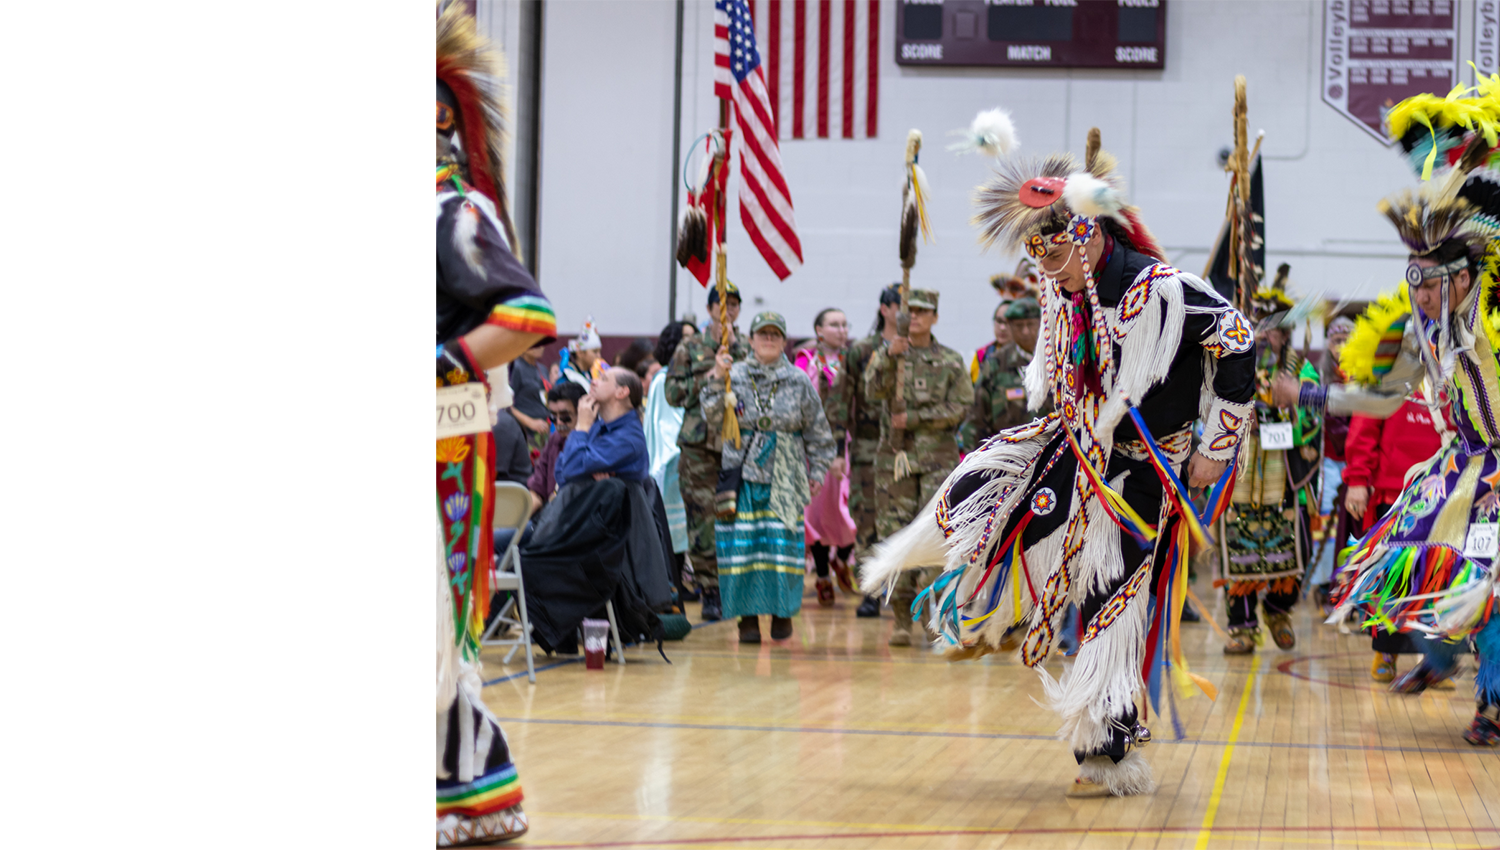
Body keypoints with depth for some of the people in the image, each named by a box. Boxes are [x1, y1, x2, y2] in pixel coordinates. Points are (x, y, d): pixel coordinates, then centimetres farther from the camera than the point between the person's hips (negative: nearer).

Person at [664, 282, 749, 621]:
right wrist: (705, 380, -7)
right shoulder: (691, 348, 10)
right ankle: (710, 592, 1)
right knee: (703, 518, -5)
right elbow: (673, 392, 5)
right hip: (699, 443, -1)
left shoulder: (749, 349, 13)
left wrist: (735, 348, -8)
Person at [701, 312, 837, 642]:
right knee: (741, 545, -4)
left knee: (783, 543, -4)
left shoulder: (798, 381, 5)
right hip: (743, 475, 0)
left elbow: (817, 430, 13)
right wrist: (717, 380, -17)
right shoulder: (735, 375, 3)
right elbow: (714, 419, -6)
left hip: (785, 477, 0)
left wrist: (818, 470, 10)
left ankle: (782, 611, 10)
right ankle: (748, 615, 4)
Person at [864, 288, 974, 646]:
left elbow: (960, 407, -1)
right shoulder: (886, 354, 8)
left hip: (939, 458, -1)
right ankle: (903, 619, 5)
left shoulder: (951, 361, 7)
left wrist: (913, 419, -9)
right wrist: (889, 356, -26)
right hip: (896, 456, 1)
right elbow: (873, 389, -9)